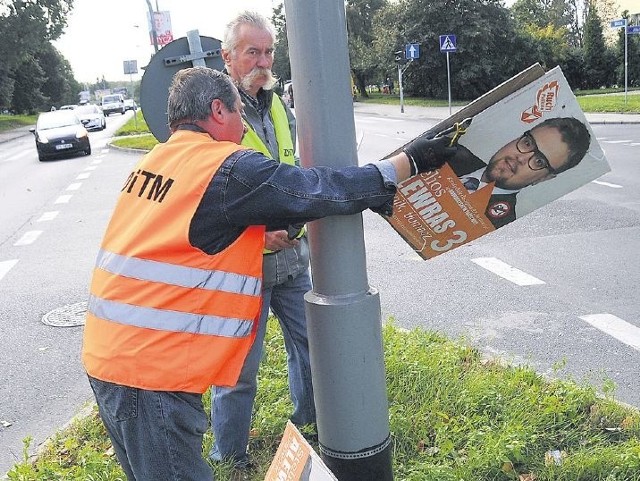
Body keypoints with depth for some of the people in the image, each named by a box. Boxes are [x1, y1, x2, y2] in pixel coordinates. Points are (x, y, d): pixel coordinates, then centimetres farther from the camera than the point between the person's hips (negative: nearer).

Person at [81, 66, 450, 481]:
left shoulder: (155, 161, 11)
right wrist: (410, 160, -3)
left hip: (109, 353, 9)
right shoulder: (228, 168, -15)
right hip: (152, 371, -9)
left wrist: (262, 232, 22)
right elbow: (322, 190, -13)